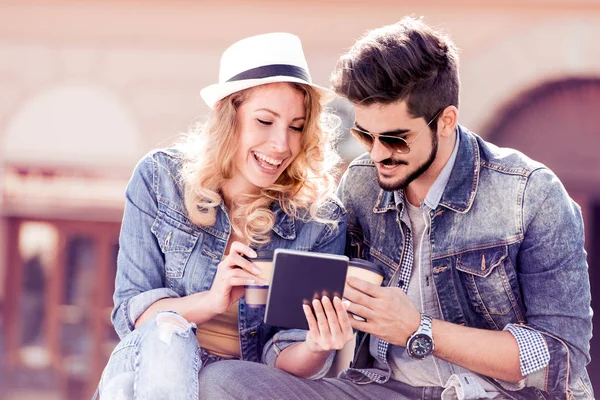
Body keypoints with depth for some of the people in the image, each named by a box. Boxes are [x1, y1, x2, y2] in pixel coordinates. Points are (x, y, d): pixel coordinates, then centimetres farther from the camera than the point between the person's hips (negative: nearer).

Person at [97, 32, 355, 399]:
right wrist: (211, 301, -25)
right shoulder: (159, 179, -3)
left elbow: (282, 356, -3)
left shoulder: (322, 220, -4)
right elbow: (129, 310, -6)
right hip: (152, 369, 1)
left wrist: (316, 350, -27)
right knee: (165, 333, -33)